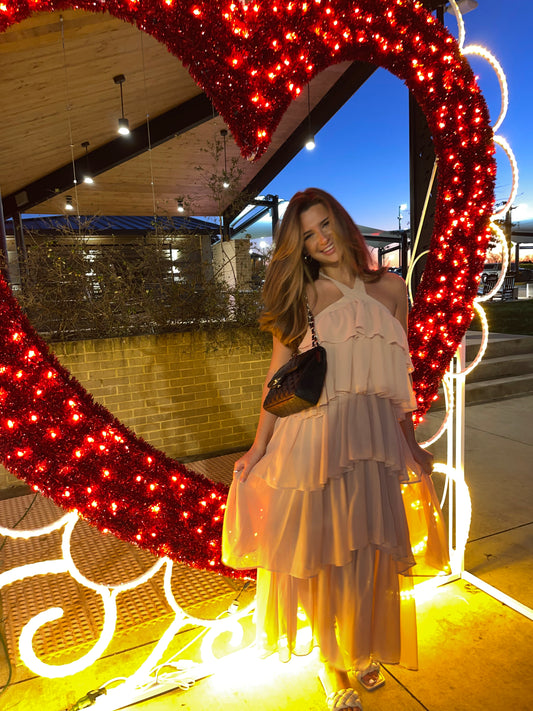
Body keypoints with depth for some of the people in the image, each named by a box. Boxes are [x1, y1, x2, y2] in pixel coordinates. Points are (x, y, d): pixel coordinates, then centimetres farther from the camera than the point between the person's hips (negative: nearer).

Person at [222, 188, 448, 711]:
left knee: (370, 552, 13)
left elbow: (398, 377, 12)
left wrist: (410, 445, 15)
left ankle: (363, 652, 41)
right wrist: (258, 449, 0)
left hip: (375, 438, 2)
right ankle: (330, 659, 35)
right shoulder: (300, 296, 2)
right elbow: (279, 376, 2)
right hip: (313, 437, -2)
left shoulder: (390, 289, 8)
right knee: (320, 550, 8)